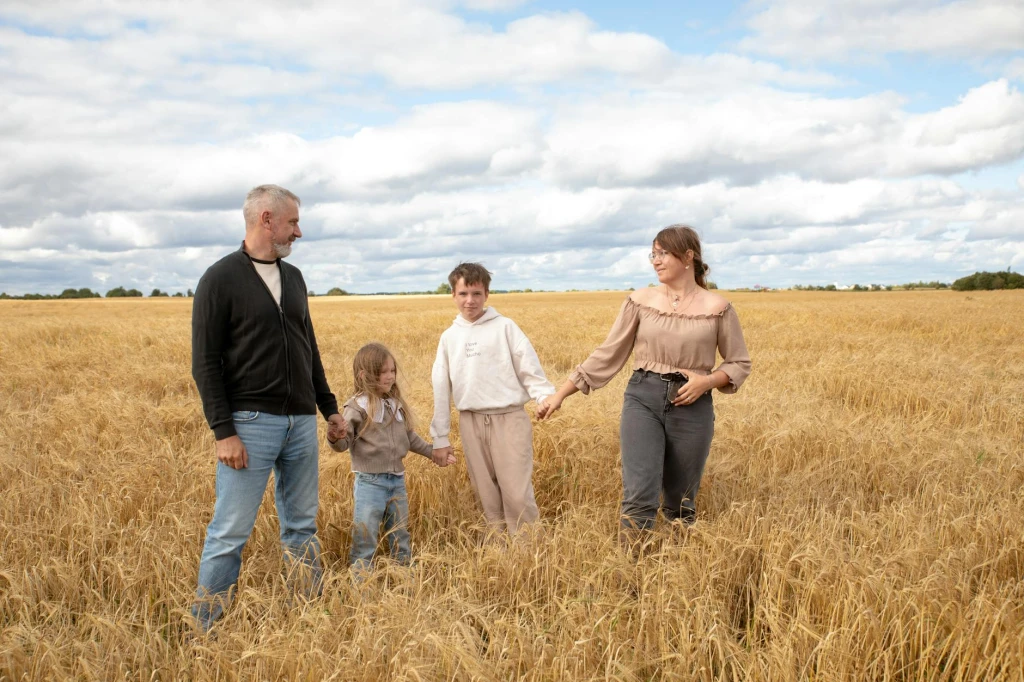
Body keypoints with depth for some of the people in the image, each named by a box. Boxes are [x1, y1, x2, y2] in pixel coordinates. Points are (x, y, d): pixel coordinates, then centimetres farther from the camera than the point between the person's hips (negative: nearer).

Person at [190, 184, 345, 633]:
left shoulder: (293, 277, 13)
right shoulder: (220, 279, -6)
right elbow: (206, 363, -9)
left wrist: (329, 406, 19)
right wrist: (223, 431, -15)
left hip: (302, 423, 6)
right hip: (250, 424, -6)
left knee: (302, 526, 13)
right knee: (230, 533, -1)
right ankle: (205, 627, 12)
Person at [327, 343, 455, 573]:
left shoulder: (396, 405, 9)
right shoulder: (356, 407, -10)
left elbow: (410, 437, 21)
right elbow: (344, 443, -13)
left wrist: (433, 453, 25)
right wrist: (335, 438, -35)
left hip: (398, 480, 6)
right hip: (370, 482, -6)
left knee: (400, 537, 19)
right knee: (365, 538, -1)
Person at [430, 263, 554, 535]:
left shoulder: (504, 327, 2)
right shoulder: (449, 336, 11)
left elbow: (529, 367, -4)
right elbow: (441, 388, 13)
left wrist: (545, 396, -23)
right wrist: (440, 438, 13)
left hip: (509, 418, -3)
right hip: (471, 421, 4)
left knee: (517, 493, -6)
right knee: (486, 494, 9)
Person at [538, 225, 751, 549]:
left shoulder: (717, 307, -1)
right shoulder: (640, 300, 2)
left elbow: (740, 363, 7)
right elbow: (607, 354, 4)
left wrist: (708, 381, -14)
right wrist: (561, 393, -1)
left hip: (692, 405, 0)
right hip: (642, 399, 0)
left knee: (680, 504, 11)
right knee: (639, 496, -12)